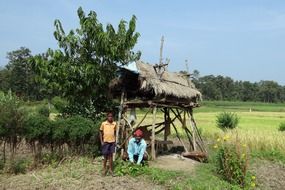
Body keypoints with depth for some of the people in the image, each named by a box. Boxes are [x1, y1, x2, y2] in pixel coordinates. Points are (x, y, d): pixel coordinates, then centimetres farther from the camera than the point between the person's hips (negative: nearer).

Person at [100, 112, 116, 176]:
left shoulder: (114, 124, 2)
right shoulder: (103, 123, -5)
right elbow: (101, 132, 1)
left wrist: (115, 141, 8)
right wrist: (101, 141, -4)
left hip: (112, 142, 2)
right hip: (105, 142, -2)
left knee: (111, 156, 7)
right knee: (105, 156, 5)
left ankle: (110, 169, 16)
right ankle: (104, 169, 19)